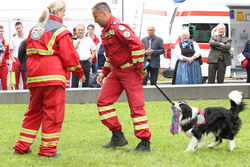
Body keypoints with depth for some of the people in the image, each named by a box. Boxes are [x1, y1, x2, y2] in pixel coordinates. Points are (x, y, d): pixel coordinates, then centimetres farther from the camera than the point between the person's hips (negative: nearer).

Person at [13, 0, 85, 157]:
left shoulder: (34, 29, 15)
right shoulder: (61, 31, -7)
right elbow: (69, 56, -8)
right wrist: (80, 73, 5)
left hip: (34, 77, 7)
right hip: (53, 77, -7)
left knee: (34, 111, 17)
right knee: (53, 113, 1)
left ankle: (22, 147, 18)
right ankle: (48, 149, 2)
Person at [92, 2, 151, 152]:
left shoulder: (118, 27, -19)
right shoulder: (106, 30, 13)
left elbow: (138, 45, -28)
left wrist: (139, 68, -21)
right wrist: (104, 72, 17)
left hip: (130, 72, -10)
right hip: (116, 72, 10)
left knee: (136, 106, -7)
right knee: (103, 101, 6)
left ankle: (145, 143, -1)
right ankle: (118, 137, 12)